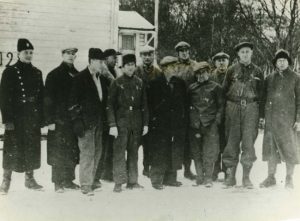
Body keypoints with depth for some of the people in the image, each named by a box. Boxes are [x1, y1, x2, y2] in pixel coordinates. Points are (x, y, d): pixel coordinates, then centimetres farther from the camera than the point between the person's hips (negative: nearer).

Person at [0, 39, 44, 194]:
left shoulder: (37, 73, 11)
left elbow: (41, 97, 13)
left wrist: (42, 118, 8)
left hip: (33, 118, 5)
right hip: (16, 118, -5)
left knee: (32, 148, 9)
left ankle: (29, 179, 21)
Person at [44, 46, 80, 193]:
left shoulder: (78, 75, 12)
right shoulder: (54, 75, -2)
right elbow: (48, 100, -6)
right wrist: (50, 120, -12)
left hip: (75, 119, 5)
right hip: (59, 120, -5)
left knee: (73, 153, 7)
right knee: (58, 153, -1)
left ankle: (68, 180, 18)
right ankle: (58, 183, 8)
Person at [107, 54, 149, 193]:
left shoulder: (139, 83, 10)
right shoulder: (117, 83, -1)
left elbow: (144, 105, 14)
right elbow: (110, 105, -3)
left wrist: (145, 123, 10)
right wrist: (112, 125, -10)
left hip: (136, 124, 4)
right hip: (121, 122, -4)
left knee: (134, 152, 8)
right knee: (119, 152, -5)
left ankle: (132, 181, 16)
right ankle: (118, 183, 0)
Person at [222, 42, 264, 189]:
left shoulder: (257, 71, 11)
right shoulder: (231, 70, 9)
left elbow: (261, 94, 12)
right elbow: (224, 90, 11)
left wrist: (260, 114, 5)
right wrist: (224, 110, 3)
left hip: (251, 108, 0)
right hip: (233, 108, 0)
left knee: (249, 142, -5)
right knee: (232, 141, 0)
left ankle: (246, 177, 3)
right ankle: (231, 176, 7)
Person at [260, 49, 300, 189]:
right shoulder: (269, 78, 11)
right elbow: (264, 98, 14)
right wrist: (263, 116, 5)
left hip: (288, 117, -3)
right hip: (271, 118, 3)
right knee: (271, 146, 4)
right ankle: (271, 177, 13)